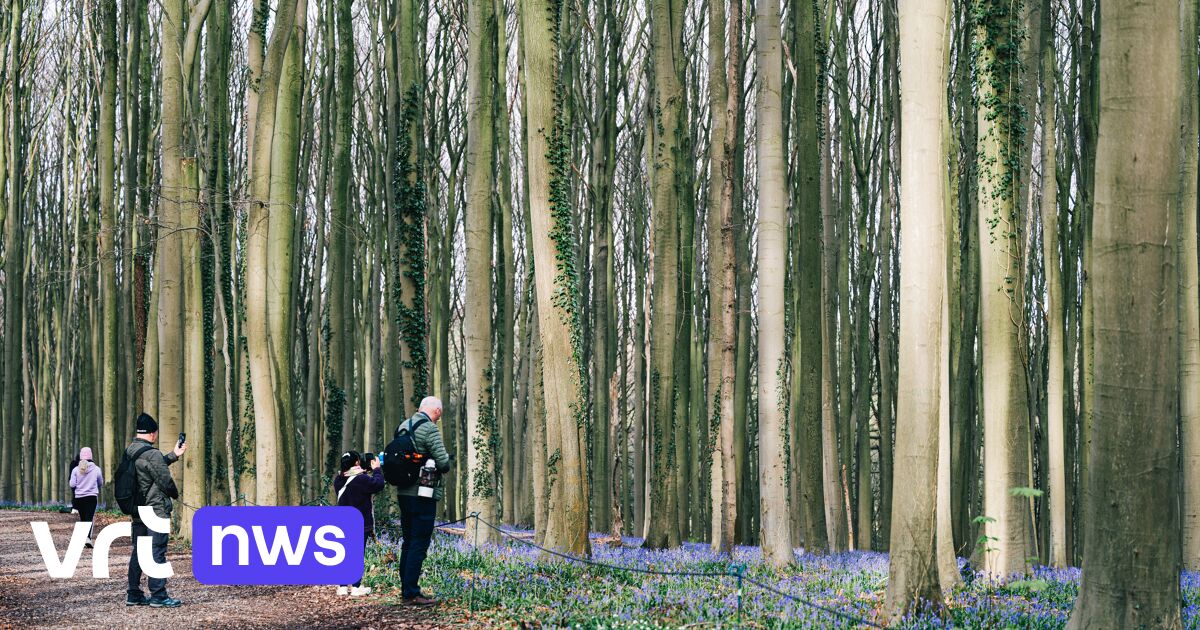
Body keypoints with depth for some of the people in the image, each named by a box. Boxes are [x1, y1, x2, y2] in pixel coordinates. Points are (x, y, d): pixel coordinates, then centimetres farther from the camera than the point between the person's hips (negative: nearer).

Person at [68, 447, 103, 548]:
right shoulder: (96, 469, -3)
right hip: (92, 497, -2)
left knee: (82, 518, 15)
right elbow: (101, 483, 8)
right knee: (89, 518, -7)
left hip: (79, 497, 2)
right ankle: (88, 538, -26)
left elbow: (72, 485, -4)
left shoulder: (76, 470, -3)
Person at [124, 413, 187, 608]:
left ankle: (133, 594, 16)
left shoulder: (129, 451, 8)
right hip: (156, 511, -9)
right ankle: (158, 596, -3)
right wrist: (175, 494, 6)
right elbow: (165, 480, -14)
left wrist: (173, 455, 30)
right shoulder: (152, 454, -19)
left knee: (138, 552, 13)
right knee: (157, 553, -4)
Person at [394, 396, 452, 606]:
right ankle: (412, 593, -6)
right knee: (419, 544, -5)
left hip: (404, 493, 8)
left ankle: (406, 589, 19)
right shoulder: (429, 429, -13)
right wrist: (446, 466, 4)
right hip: (423, 494, -8)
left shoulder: (403, 426, 12)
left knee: (408, 543, 15)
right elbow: (443, 462, -18)